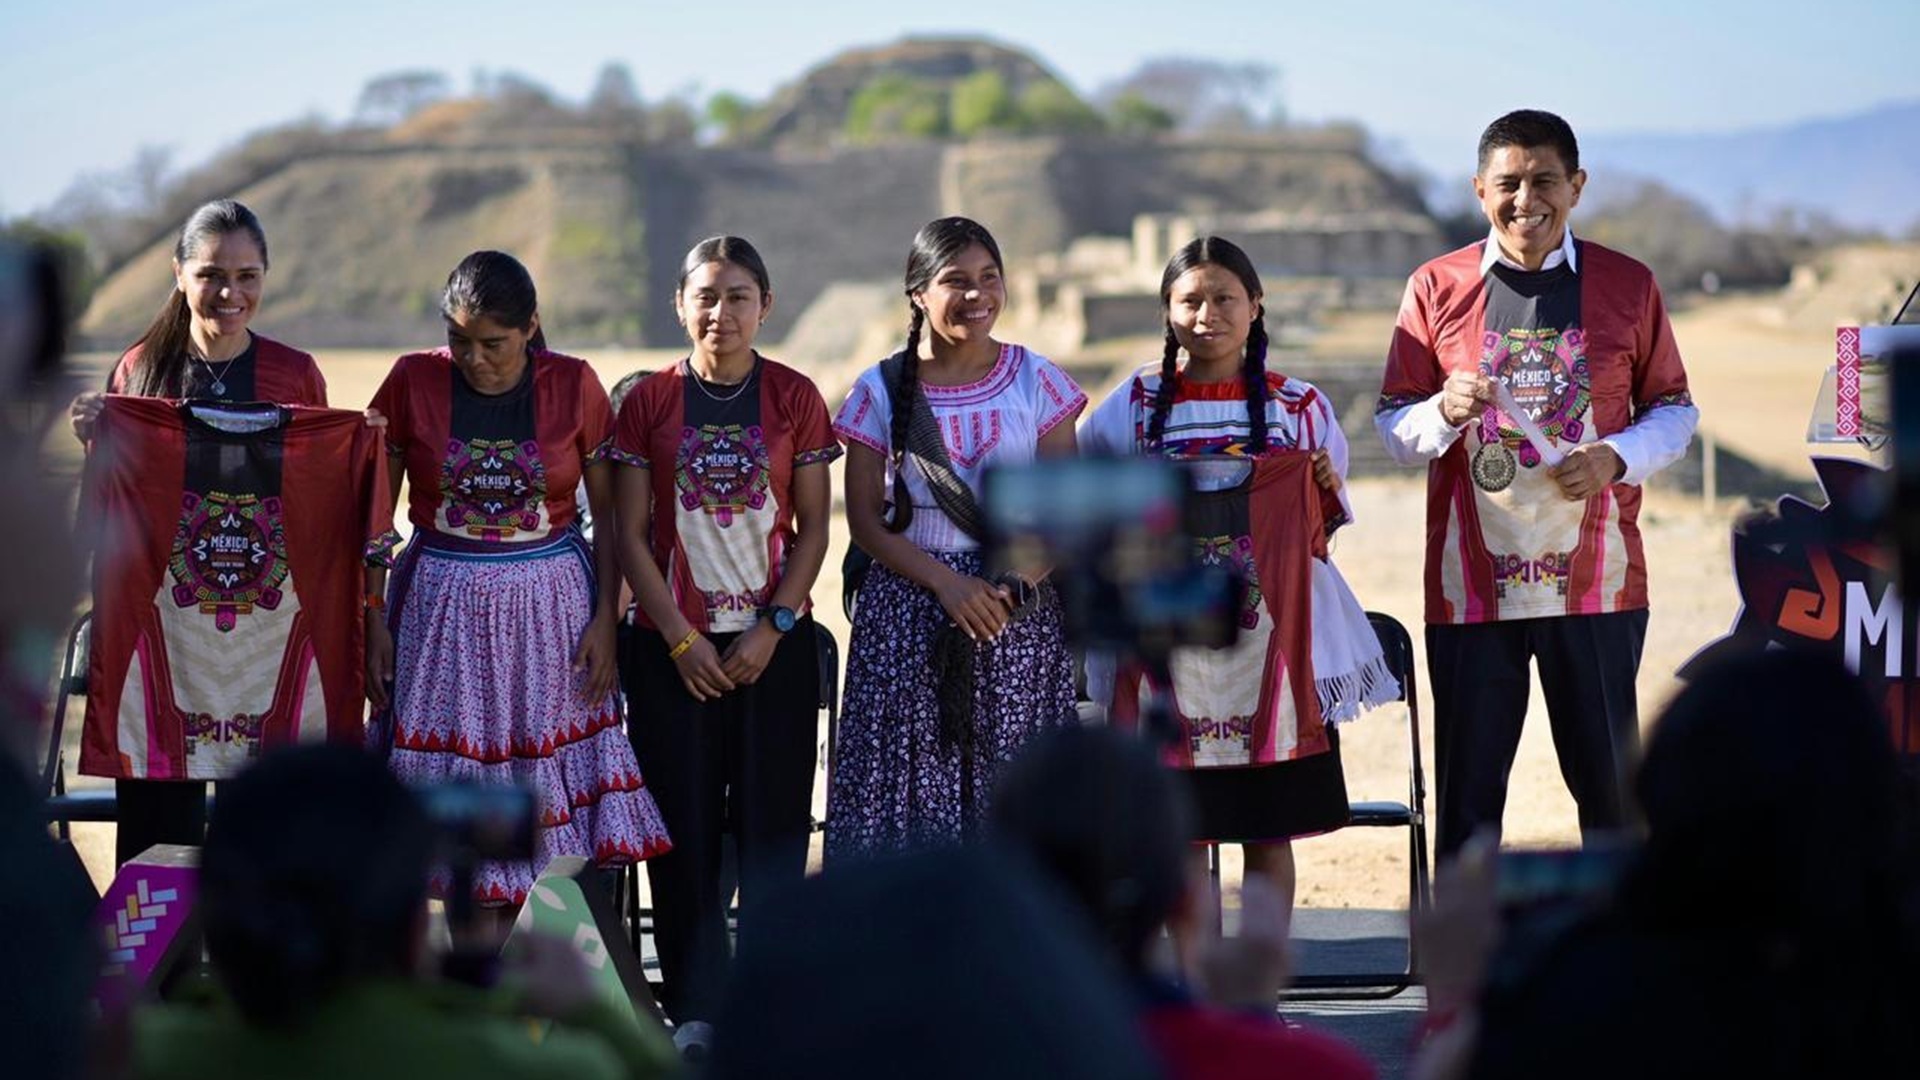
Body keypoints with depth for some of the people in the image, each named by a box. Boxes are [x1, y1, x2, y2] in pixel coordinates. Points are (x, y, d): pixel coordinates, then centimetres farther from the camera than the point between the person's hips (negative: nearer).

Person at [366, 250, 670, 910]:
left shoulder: (572, 386, -2)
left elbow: (609, 512, 3)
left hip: (550, 606, 0)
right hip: (443, 607, 0)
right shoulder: (413, 382, -3)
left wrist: (606, 616, -5)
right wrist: (373, 618, -4)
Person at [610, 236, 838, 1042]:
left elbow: (813, 528, 2)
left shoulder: (794, 398, 2)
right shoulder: (650, 401, 1)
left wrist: (772, 628, -9)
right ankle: (695, 1006, 10)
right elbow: (631, 535, 1)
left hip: (773, 639, 0)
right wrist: (681, 638, -7)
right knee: (685, 822, 2)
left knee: (772, 818, 0)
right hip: (673, 643, 0)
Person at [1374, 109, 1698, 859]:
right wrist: (1445, 413, -18)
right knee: (1467, 789, 3)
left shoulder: (1627, 286, 4)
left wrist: (1616, 457, -11)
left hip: (1595, 581, 0)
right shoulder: (1436, 289, 3)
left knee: (1610, 781, 6)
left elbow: (1674, 410, 9)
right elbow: (1392, 425, 5)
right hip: (1470, 583, 0)